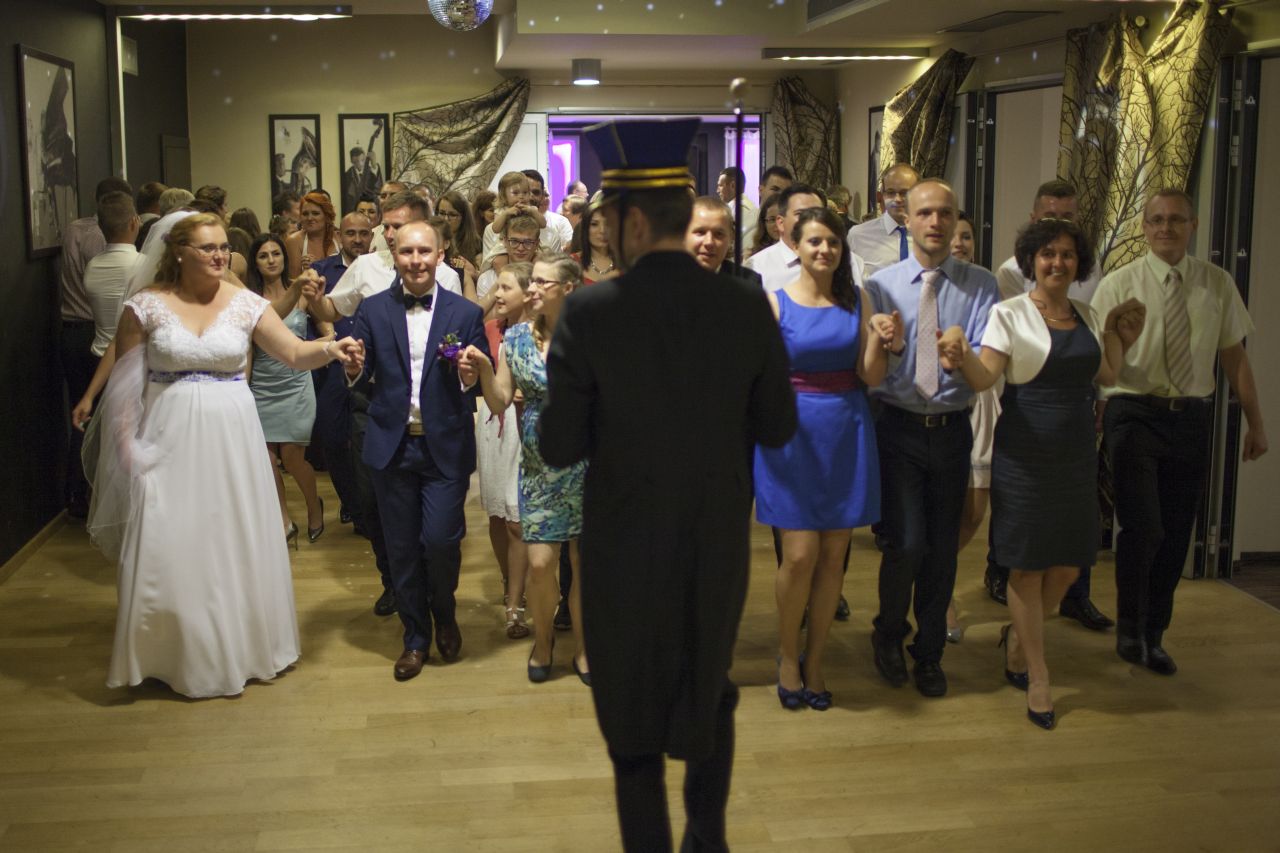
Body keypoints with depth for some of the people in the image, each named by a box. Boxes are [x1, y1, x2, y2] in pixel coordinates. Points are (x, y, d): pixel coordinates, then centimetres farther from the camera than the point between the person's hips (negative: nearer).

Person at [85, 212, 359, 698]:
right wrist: (126, 440, -7)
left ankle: (239, 646, 28)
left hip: (230, 438, 1)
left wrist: (331, 348, -25)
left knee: (236, 542, 9)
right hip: (169, 439, -1)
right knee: (170, 548, 3)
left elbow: (295, 353, -5)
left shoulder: (246, 304, -1)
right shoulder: (147, 306, -3)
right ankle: (175, 654, 22)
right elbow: (124, 380, 0)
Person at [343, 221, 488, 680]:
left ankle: (444, 614, 24)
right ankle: (415, 637, 27)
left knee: (440, 540, -8)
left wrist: (470, 379, -20)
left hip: (446, 448, -1)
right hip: (392, 447, 2)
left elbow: (483, 383, 2)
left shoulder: (466, 314, 1)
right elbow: (363, 382, 2)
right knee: (402, 548, 8)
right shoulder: (373, 310, 3)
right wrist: (353, 370, -20)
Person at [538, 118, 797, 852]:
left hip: (625, 544, -3)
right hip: (719, 538, 3)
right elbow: (777, 428, -1)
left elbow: (559, 448, -14)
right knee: (711, 691, 26)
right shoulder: (747, 307, -10)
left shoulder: (588, 314, -18)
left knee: (633, 714, 16)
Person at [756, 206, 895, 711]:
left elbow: (870, 377, 3)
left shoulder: (857, 301, 7)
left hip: (846, 434, 3)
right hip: (792, 431, -3)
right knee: (800, 554, -8)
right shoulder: (775, 303, 0)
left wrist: (879, 340, -15)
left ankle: (813, 661, 22)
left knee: (833, 555, 5)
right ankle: (787, 654, 16)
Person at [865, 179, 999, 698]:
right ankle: (889, 634, 20)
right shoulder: (881, 285, 1)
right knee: (908, 543, -9)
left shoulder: (980, 286, 1)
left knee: (943, 548, 9)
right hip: (898, 427, -1)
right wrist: (886, 346, -26)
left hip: (953, 430, 2)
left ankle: (929, 654, 28)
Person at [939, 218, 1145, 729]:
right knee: (1028, 567, 3)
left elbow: (1106, 376, 18)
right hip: (1025, 456, -5)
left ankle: (1018, 639, 35)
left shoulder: (1086, 316, 10)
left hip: (1076, 457, 6)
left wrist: (1120, 333, 11)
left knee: (1068, 567, 9)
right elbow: (984, 377, -17)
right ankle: (1037, 677, 15)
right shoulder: (1010, 314, -7)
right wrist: (962, 355, -36)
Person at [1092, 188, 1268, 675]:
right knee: (1143, 527, -14)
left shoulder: (1217, 285, 6)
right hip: (1135, 415, -3)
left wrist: (1255, 423, 10)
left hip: (1191, 419, 3)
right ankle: (1129, 627, 10)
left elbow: (1234, 356, 10)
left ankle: (1153, 636, 28)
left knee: (1176, 535, 10)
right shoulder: (1119, 284, -3)